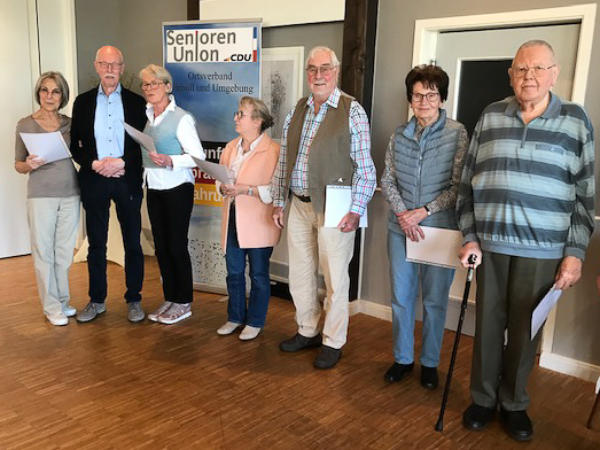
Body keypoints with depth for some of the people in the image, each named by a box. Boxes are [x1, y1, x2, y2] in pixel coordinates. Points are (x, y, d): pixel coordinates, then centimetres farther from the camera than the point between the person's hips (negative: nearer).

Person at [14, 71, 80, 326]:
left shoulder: (70, 123, 7)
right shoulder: (25, 124, 1)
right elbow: (18, 165, 5)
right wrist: (29, 165, -16)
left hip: (70, 195, 2)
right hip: (41, 196, -2)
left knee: (64, 252, 9)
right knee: (44, 252, 2)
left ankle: (63, 302, 24)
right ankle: (51, 307, 14)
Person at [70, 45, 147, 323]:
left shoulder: (136, 102, 4)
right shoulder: (83, 102, 8)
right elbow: (75, 144, 6)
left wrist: (122, 163, -14)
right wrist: (94, 164, -11)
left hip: (127, 180, -1)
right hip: (94, 180, 1)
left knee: (132, 243, 5)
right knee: (96, 243, 9)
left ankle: (134, 300, 17)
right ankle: (97, 300, 21)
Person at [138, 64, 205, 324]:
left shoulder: (181, 118, -11)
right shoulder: (145, 116, 8)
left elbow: (198, 157, -14)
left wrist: (170, 161, -28)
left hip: (177, 188, -6)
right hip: (153, 188, 7)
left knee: (176, 245, -1)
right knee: (161, 245, 10)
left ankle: (183, 303, 12)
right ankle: (169, 298, 23)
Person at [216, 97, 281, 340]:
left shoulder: (273, 150, -12)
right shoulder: (231, 147, 11)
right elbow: (220, 177, 19)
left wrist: (245, 189, -21)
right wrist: (224, 188, -4)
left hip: (258, 224, -6)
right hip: (233, 221, 6)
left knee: (258, 274, 8)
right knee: (234, 272, 15)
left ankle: (255, 322, 23)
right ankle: (235, 317, 32)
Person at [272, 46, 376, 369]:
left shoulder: (352, 111, -6)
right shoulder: (296, 111, 11)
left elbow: (365, 167, -9)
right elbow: (284, 160, 15)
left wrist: (356, 210, -15)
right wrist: (278, 202, 12)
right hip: (299, 206, 6)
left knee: (335, 277, 3)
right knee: (299, 274, 14)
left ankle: (333, 342, 20)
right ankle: (307, 331, 33)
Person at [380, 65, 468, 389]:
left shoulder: (457, 134, -5)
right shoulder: (399, 135, 5)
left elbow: (458, 186, -8)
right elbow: (388, 181, 5)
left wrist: (424, 211, -15)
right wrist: (402, 213, -10)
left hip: (440, 229, -3)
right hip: (401, 229, 3)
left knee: (435, 299, 8)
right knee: (401, 297, 11)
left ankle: (430, 363, 27)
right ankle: (402, 359, 29)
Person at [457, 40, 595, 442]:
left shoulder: (575, 121, 0)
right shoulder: (490, 118, 5)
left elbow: (585, 194, 0)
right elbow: (468, 182, 6)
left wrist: (575, 252, -5)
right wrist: (470, 237, 0)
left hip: (542, 250, -1)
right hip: (491, 243, 2)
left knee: (525, 329, 9)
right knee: (488, 324, 11)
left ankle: (514, 404, 30)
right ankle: (483, 399, 29)